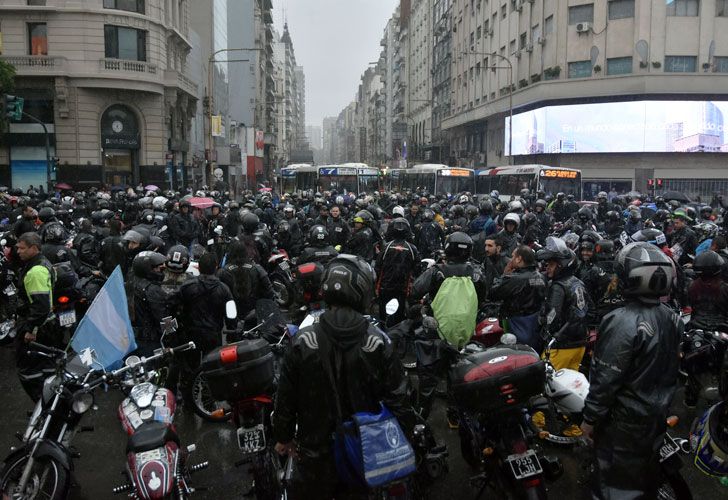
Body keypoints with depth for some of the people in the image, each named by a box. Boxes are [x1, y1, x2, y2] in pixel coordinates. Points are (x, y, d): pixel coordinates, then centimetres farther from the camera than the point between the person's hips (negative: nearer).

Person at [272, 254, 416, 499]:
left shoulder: (304, 342, -18)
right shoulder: (378, 343, -16)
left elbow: (285, 397, -9)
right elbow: (397, 397, -11)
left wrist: (283, 437, 7)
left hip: (315, 454, -1)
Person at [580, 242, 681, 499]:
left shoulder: (622, 322, -28)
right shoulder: (673, 319, -3)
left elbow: (605, 379, -25)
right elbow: (672, 369, 9)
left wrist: (590, 418, -14)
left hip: (625, 420, -7)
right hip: (658, 415, 7)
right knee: (647, 473, 25)